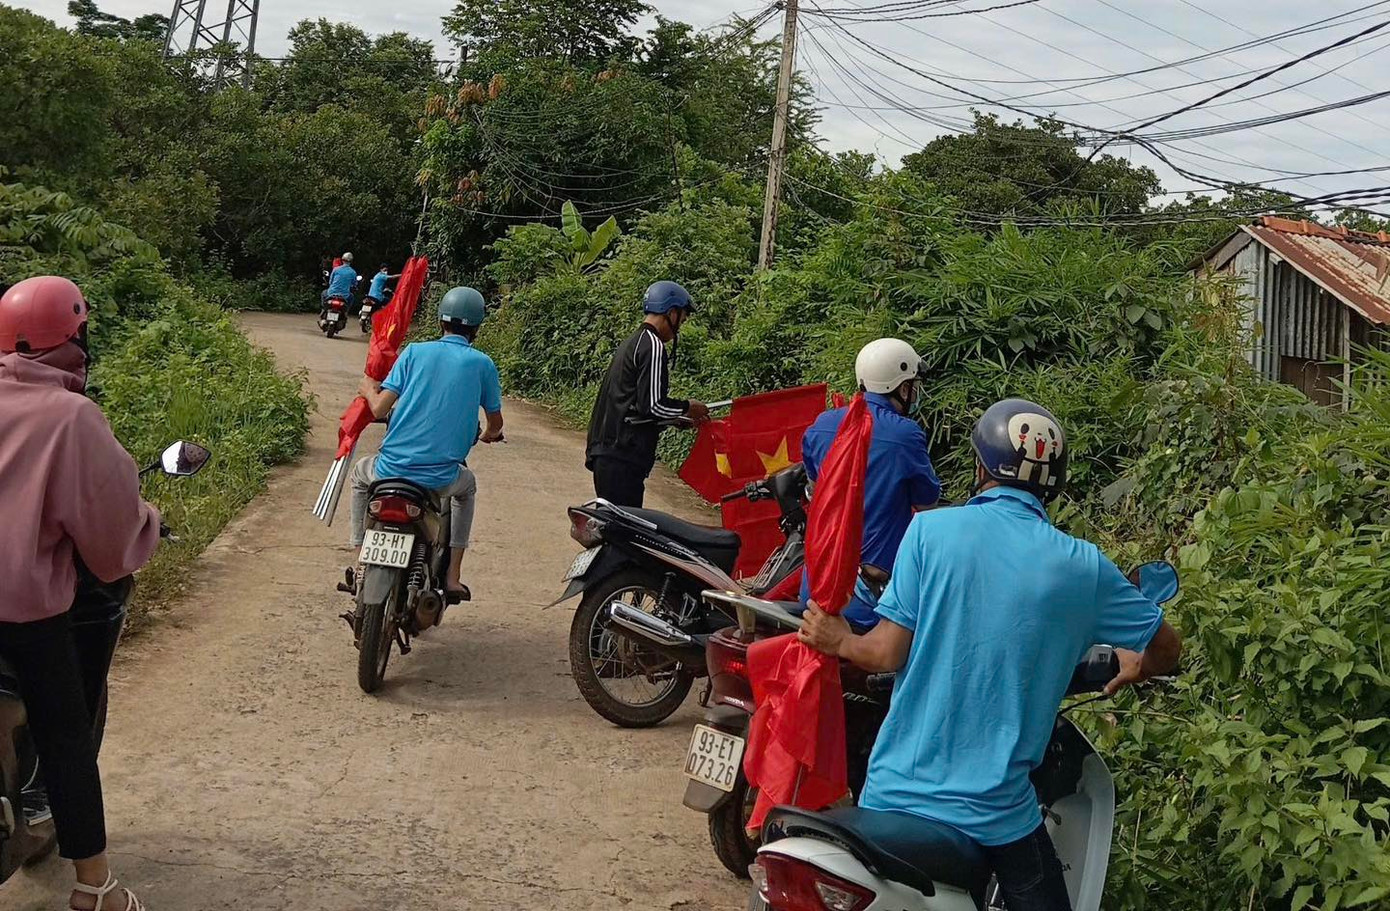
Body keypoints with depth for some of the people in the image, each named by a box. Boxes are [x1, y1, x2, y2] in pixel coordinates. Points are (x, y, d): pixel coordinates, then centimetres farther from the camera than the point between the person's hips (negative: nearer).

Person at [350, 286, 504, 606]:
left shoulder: (415, 351, 1)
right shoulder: (482, 364, 3)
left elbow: (379, 408, -4)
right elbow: (495, 422, 14)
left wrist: (368, 388, 19)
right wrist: (489, 434, 39)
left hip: (391, 470, 0)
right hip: (441, 479, 0)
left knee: (360, 473, 35)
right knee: (467, 485, 36)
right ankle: (452, 577, 27)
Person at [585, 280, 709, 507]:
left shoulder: (634, 342, 20)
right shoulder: (652, 346, -11)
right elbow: (651, 405, -17)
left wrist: (683, 418, 20)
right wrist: (687, 408, 0)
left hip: (607, 449, 10)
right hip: (622, 455, -10)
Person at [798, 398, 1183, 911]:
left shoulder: (931, 529, -8)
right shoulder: (1082, 566, -3)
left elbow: (887, 653, -10)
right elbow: (1167, 649, 8)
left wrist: (839, 641, 11)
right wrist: (1134, 671, 30)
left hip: (896, 793, 0)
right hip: (998, 810, 0)